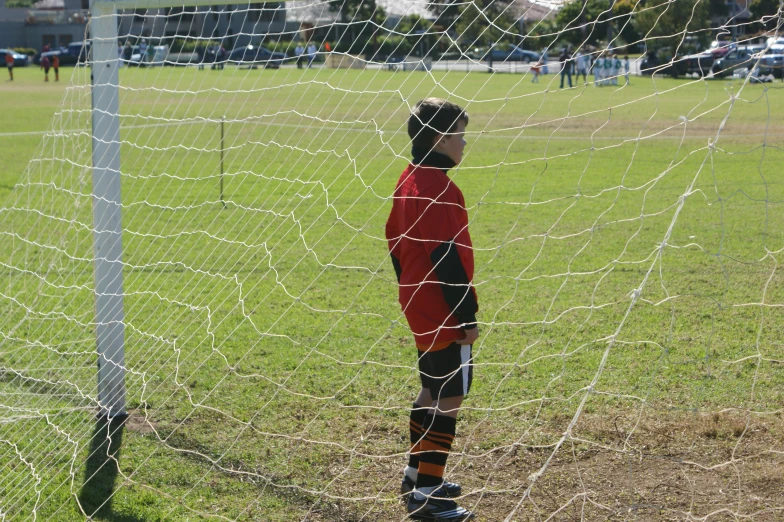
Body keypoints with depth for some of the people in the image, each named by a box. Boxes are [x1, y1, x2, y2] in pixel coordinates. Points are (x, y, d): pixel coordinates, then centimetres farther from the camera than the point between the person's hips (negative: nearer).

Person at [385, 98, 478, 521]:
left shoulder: (408, 181, 10)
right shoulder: (441, 190, -20)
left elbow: (395, 243, 17)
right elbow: (447, 259, -22)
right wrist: (467, 316, -17)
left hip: (419, 308, 10)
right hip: (444, 316, -10)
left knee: (432, 392, 21)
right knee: (449, 398, -4)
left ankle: (417, 474, 31)